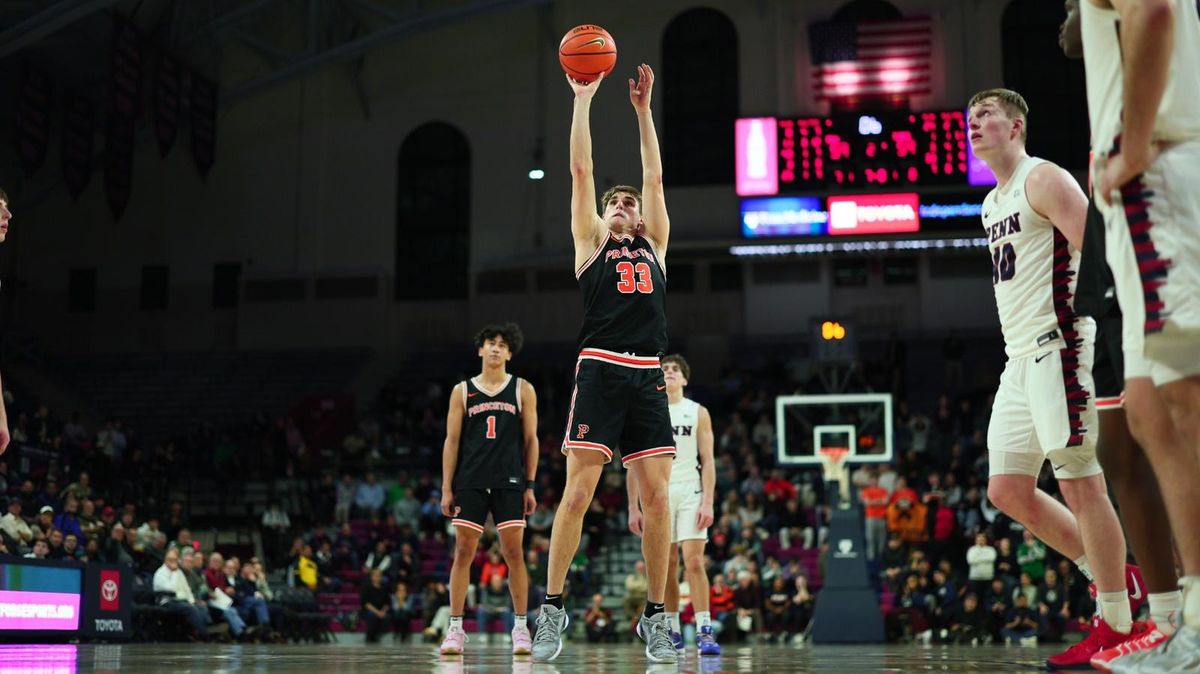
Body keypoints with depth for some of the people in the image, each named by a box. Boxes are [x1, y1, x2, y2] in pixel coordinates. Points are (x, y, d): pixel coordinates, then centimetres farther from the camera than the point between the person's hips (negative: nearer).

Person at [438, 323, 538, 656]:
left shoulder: (522, 389, 7)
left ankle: (520, 627, 6)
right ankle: (455, 628, 4)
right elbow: (452, 441, 7)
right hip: (470, 482, 1)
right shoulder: (462, 391, 8)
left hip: (509, 482, 0)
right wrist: (446, 488, 1)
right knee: (463, 551, -1)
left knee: (513, 553, -2)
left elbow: (530, 439, 7)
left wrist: (530, 486, 1)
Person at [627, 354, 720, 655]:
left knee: (694, 561, -11)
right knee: (667, 565, 5)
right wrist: (633, 508, 1)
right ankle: (673, 633, 12)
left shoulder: (698, 412, 6)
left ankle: (704, 631, -11)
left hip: (690, 493, -1)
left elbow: (707, 461, 2)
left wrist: (708, 502, -9)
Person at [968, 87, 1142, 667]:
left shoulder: (1042, 180, -6)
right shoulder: (992, 203, 22)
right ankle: (1109, 573, 18)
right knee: (1007, 490, 6)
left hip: (1057, 347, -9)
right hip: (1019, 359, 9)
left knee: (1080, 483, -8)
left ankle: (1117, 625, 0)